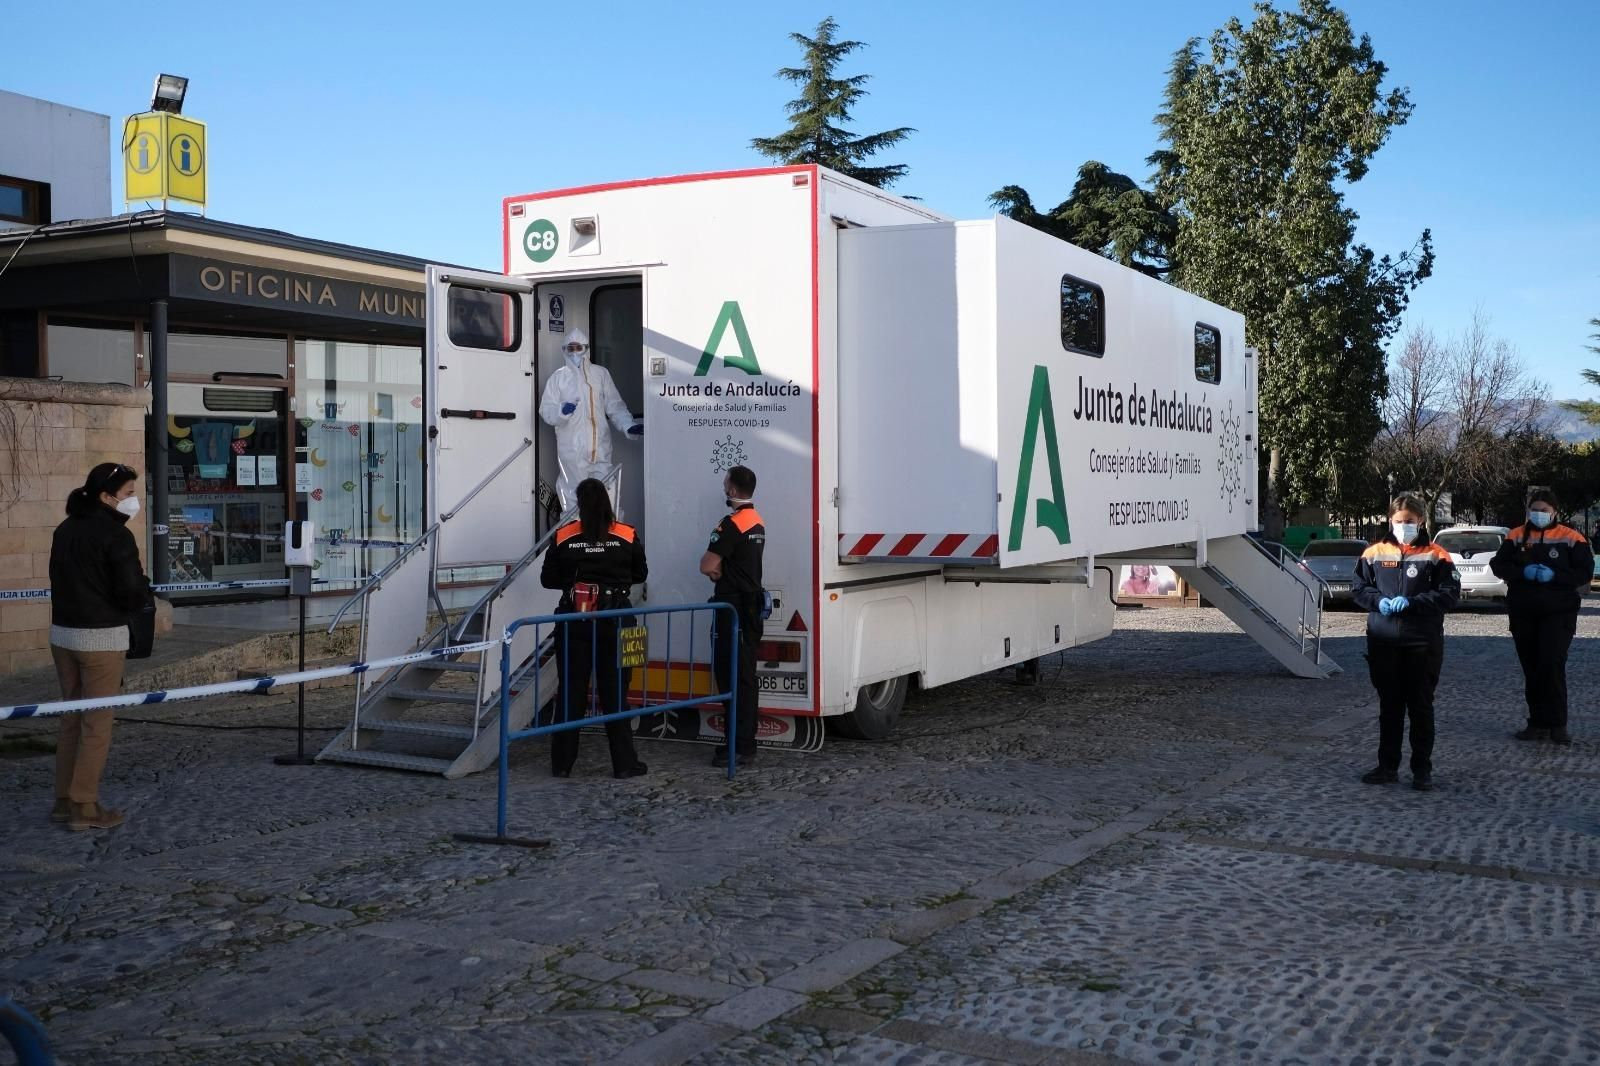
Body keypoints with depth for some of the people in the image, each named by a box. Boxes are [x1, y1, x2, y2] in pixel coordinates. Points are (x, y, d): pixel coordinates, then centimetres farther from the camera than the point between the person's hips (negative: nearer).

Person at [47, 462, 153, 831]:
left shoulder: (65, 530, 9)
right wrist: (144, 592, 2)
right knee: (96, 724, 1)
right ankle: (84, 808, 4)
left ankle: (64, 800, 21)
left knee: (71, 719, 16)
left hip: (62, 633, 8)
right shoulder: (115, 536, -15)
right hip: (101, 637, -7)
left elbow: (60, 579, 14)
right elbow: (133, 592, -17)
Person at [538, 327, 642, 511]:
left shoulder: (601, 374, 11)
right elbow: (546, 410, 2)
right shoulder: (558, 377, 7)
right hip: (572, 451, -1)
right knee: (573, 497, -1)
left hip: (600, 449, 1)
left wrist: (628, 425, -6)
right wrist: (562, 411, -19)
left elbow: (615, 406, 10)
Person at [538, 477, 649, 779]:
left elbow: (547, 579, 1)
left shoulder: (563, 537, -5)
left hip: (574, 618, 1)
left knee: (571, 691, 10)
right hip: (615, 617, 0)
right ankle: (624, 763, 10)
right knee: (615, 692, 7)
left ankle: (562, 763, 15)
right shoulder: (627, 536, -5)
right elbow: (640, 574, 7)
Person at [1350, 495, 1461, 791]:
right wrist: (1378, 601, -10)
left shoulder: (1435, 556, -2)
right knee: (1389, 705, 11)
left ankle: (1422, 769, 14)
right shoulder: (1374, 553, 5)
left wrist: (1412, 602, -16)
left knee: (1421, 706, 5)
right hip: (1383, 642, 3)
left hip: (1423, 643, -2)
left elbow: (1450, 593, -6)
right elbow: (1358, 586, 10)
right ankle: (1388, 766, 21)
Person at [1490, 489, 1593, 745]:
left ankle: (1557, 725, -5)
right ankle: (1538, 724, 16)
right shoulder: (1516, 536, 7)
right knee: (1531, 670, 8)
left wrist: (1554, 576, -19)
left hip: (1558, 613, -4)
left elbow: (1585, 572, -5)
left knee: (1552, 666, -14)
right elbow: (1498, 565, 1)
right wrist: (1523, 572, -17)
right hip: (1523, 614, 4)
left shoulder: (1571, 538, -1)